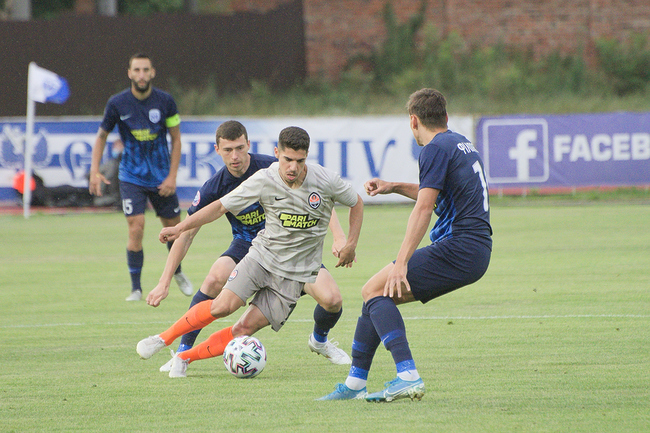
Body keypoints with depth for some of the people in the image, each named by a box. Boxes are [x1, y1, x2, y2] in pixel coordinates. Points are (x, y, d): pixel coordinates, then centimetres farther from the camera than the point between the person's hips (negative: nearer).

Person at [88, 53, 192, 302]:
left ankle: (177, 273, 39)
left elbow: (176, 139, 1)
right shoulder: (117, 104, -9)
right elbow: (102, 135, 4)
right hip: (131, 177, -2)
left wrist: (172, 176, -6)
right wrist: (95, 171, -6)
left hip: (162, 177, 2)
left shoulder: (165, 101, -8)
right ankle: (136, 288, -6)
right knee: (136, 228, -15)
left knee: (173, 227, 10)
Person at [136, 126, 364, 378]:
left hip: (295, 272, 0)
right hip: (263, 254, 0)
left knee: (246, 329, -11)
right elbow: (221, 206, -6)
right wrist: (180, 227, -13)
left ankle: (185, 358, 3)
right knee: (223, 306, -21)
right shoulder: (264, 180, -13)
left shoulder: (326, 181, -13)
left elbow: (356, 203, 7)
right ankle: (163, 339, -2)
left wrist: (351, 244, 1)